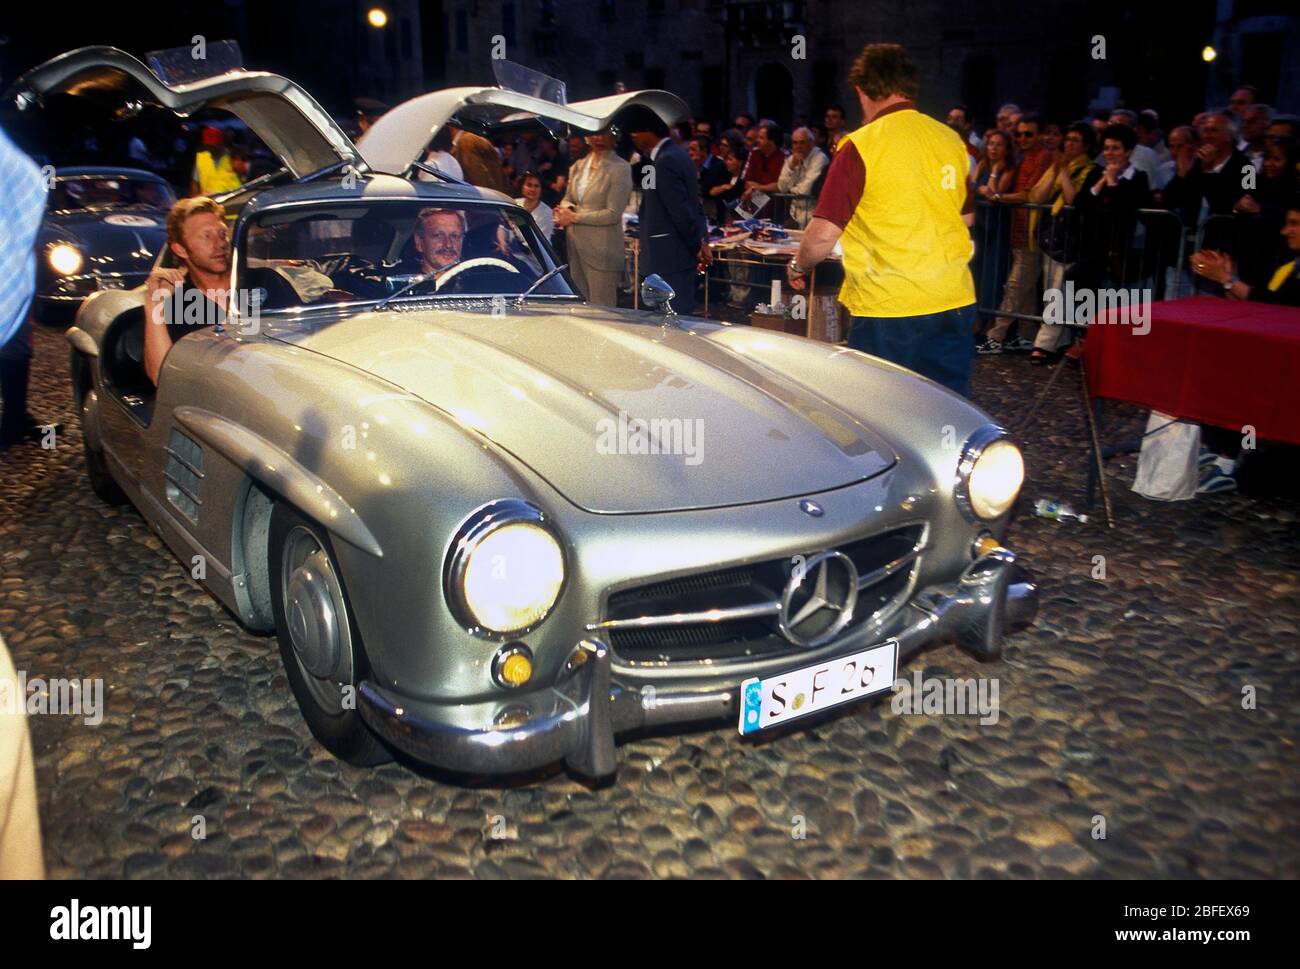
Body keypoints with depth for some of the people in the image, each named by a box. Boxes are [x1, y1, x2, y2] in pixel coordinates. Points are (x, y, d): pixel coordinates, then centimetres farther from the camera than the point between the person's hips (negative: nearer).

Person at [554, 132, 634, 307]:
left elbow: (613, 214, -13)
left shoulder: (620, 168, -8)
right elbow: (568, 198, 22)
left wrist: (574, 217, -11)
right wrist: (566, 209, -3)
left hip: (601, 250, -6)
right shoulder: (578, 166, 13)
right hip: (576, 246, 7)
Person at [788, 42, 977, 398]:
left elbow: (824, 234, -13)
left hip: (888, 308, -5)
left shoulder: (861, 145, -10)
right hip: (956, 301, 6)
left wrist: (798, 267, 7)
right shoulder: (951, 139, 8)